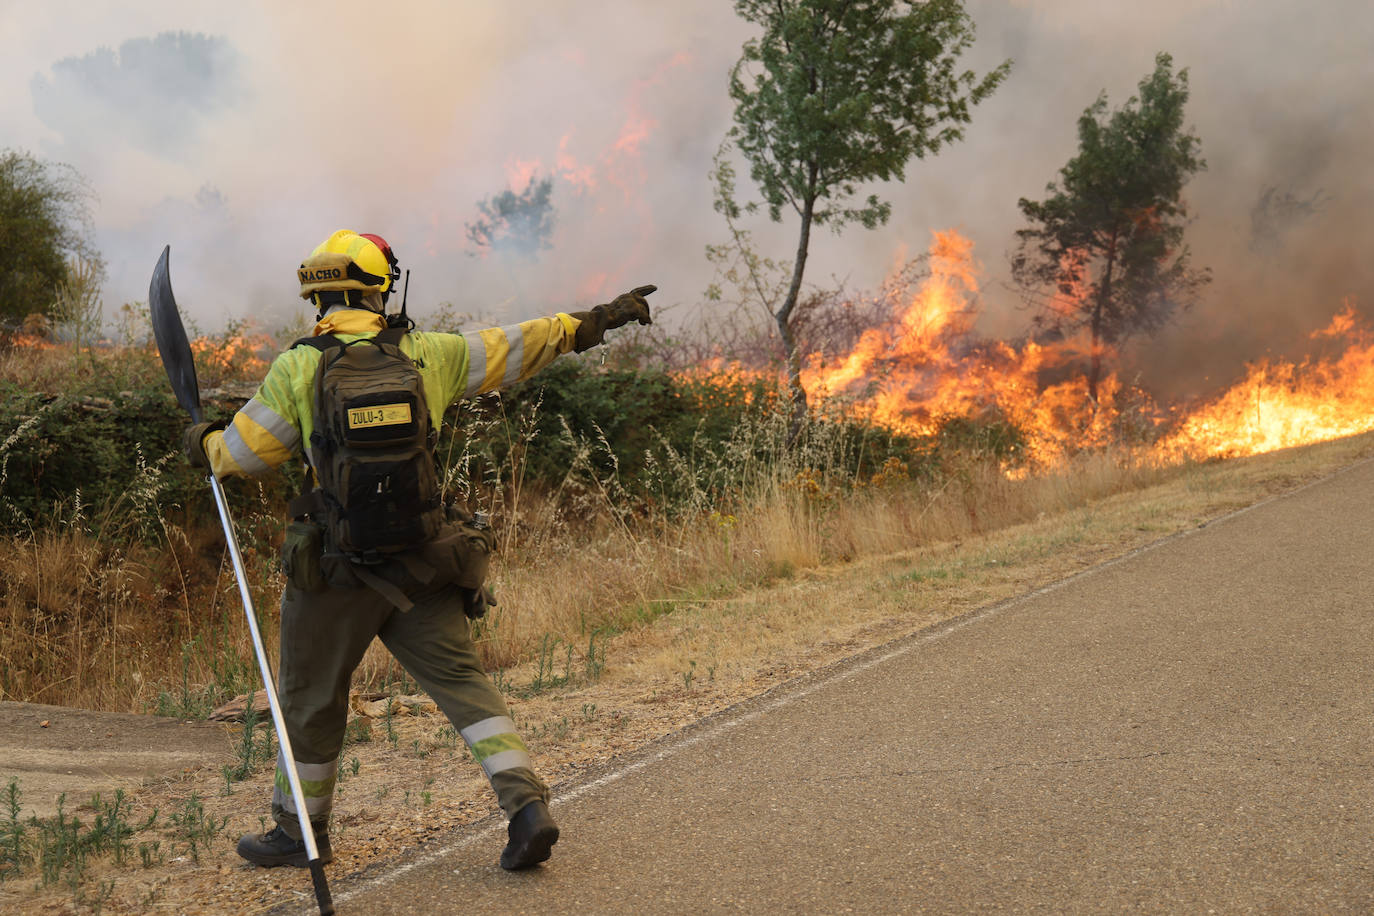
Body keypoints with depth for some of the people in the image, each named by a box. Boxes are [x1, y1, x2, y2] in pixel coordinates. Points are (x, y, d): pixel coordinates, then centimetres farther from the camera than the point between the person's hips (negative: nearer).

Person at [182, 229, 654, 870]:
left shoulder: (299, 368, -6)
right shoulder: (425, 355, 1)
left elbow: (242, 454, 1)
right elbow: (515, 348, 11)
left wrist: (202, 444, 24)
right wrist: (597, 320, 23)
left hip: (336, 572, -2)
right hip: (425, 566, 2)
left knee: (311, 698, 14)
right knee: (461, 682, 6)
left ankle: (300, 832, 27)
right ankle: (527, 805, -8)